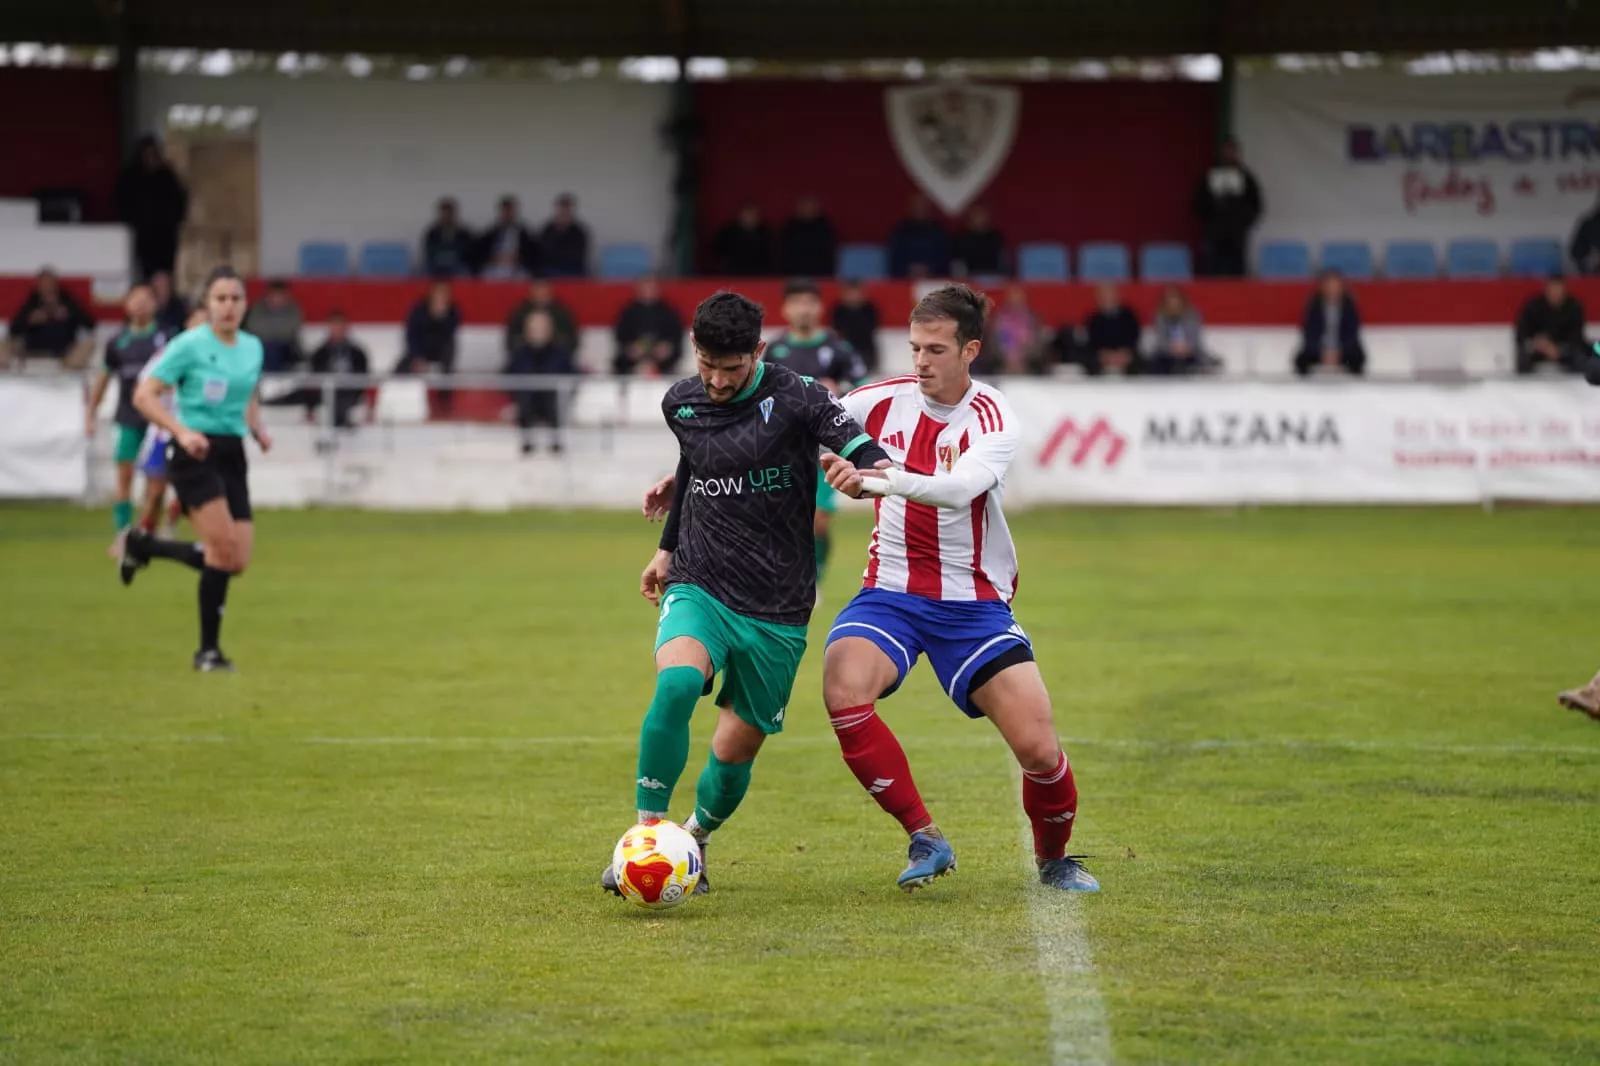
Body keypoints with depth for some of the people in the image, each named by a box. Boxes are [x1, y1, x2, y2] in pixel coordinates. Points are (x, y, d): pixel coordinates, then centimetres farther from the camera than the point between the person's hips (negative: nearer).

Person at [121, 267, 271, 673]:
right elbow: (144, 395, -10)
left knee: (236, 560, 0)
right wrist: (182, 432, -22)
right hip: (195, 453, -7)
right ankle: (208, 650, -5)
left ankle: (143, 546, 22)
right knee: (225, 546, -18)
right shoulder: (189, 345, -8)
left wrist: (258, 428, 8)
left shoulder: (252, 348, 10)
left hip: (232, 455, 7)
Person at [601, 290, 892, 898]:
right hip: (698, 590, 2)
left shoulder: (793, 397, -10)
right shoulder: (680, 404, 4)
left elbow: (868, 455, -21)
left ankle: (694, 841, 36)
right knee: (677, 683, -30)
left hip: (776, 612, -1)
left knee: (734, 754, 5)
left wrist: (867, 469, -44)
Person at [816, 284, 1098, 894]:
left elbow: (958, 488, -33)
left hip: (974, 602, -2)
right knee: (843, 691, -29)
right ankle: (925, 839, -14)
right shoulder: (885, 400, -2)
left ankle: (1053, 860, 22)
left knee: (1038, 747, -11)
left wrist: (880, 481, -51)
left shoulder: (991, 421, -12)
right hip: (890, 592, 2)